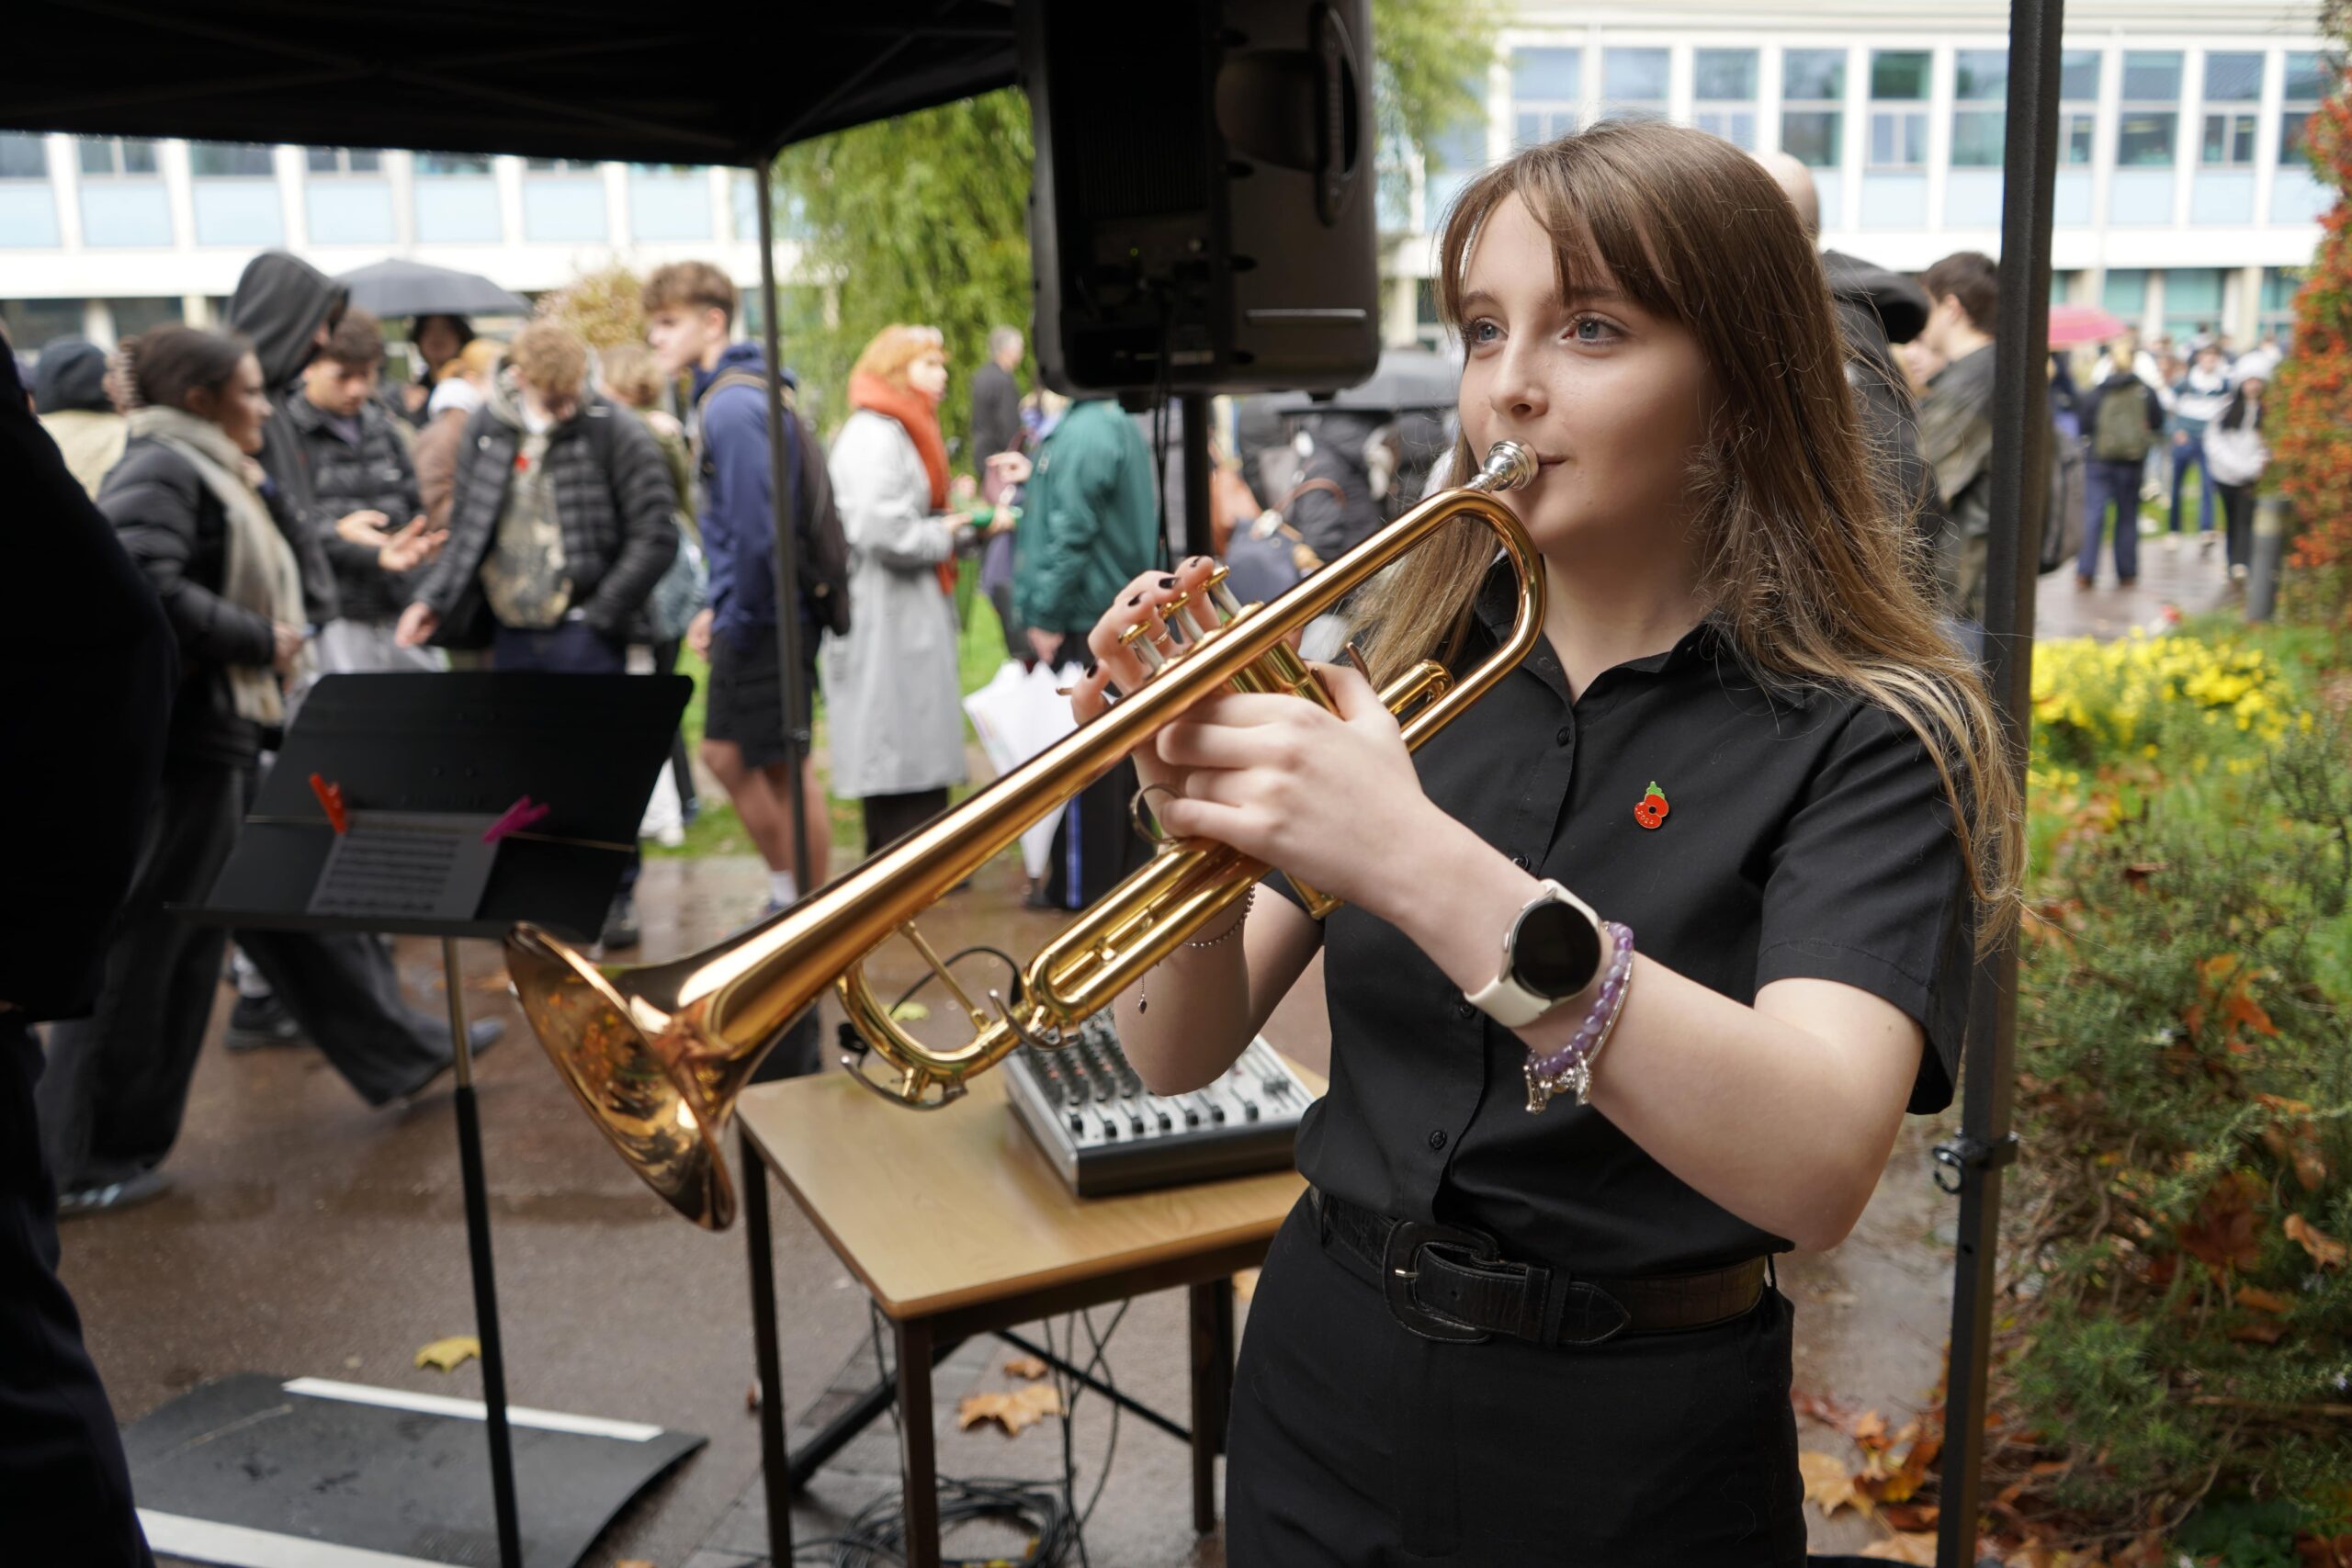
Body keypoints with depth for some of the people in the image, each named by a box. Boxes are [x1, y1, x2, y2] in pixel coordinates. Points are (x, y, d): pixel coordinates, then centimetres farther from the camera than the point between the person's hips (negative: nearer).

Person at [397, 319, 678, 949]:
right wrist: (430, 599, 3)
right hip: (511, 633, 5)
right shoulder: (484, 430, 8)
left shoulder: (614, 432, -6)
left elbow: (655, 535, -8)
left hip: (583, 636, -4)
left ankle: (615, 895, 13)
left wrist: (600, 613, -10)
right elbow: (466, 530, 16)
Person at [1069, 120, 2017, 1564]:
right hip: (1324, 1398, 4)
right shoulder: (1409, 661, -2)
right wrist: (1204, 820, -23)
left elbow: (1818, 1166, -31)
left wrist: (1425, 868, -39)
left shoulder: (1868, 738, -13)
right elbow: (1183, 1055, -4)